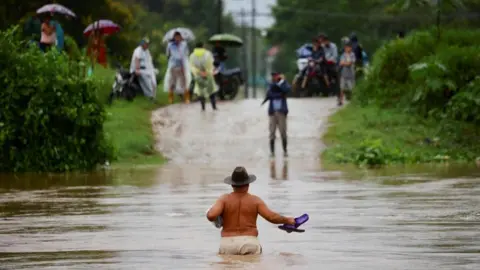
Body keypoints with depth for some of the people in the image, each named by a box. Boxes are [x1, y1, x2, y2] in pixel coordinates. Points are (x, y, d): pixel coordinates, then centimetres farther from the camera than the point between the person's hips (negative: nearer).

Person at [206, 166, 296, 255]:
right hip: (250, 242, 0)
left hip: (228, 243, 0)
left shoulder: (224, 199, 5)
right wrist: (287, 220, 16)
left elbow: (211, 215, -9)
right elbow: (271, 217, 0)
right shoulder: (255, 201, 5)